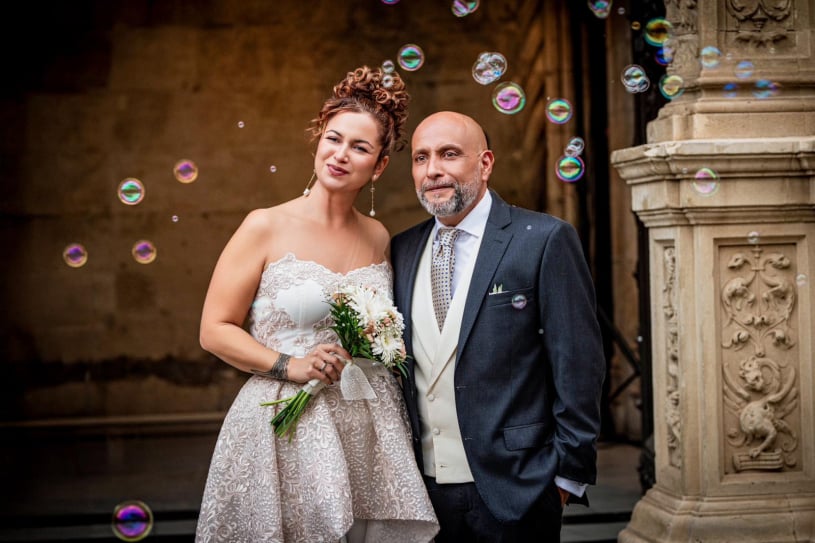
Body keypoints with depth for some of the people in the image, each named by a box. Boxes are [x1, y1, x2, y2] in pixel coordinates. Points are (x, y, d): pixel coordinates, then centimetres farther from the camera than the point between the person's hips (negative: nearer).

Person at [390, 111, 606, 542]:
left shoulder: (545, 240, -7)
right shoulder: (402, 250, 9)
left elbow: (579, 367, -8)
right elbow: (400, 364, 13)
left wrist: (568, 473, -10)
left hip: (512, 490, -4)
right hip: (422, 487, 5)